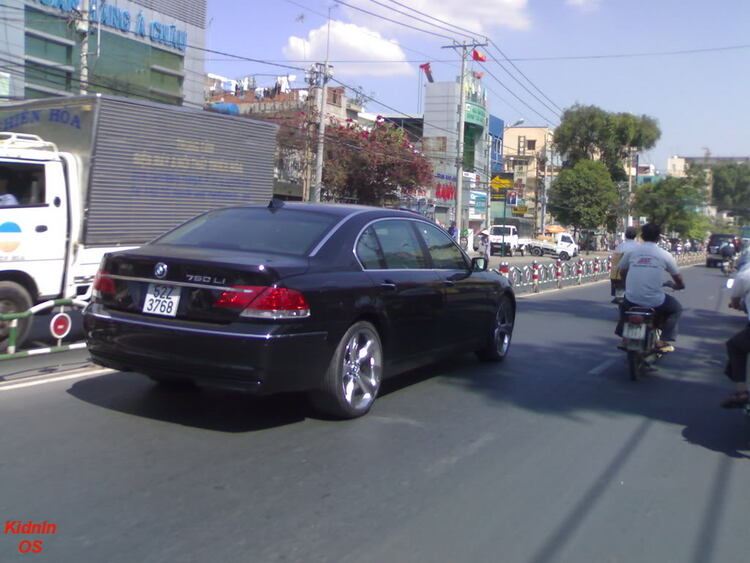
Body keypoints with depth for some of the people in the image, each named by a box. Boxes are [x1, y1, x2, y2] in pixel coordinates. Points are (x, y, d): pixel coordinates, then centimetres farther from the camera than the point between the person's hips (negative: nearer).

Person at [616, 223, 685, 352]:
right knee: (676, 308, 25)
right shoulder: (664, 254, 0)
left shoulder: (631, 251, 4)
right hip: (655, 301, -2)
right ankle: (663, 341, 15)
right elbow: (678, 278, 11)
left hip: (632, 299, 3)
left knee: (624, 305, 37)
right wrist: (679, 286, 35)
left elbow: (622, 272, 16)